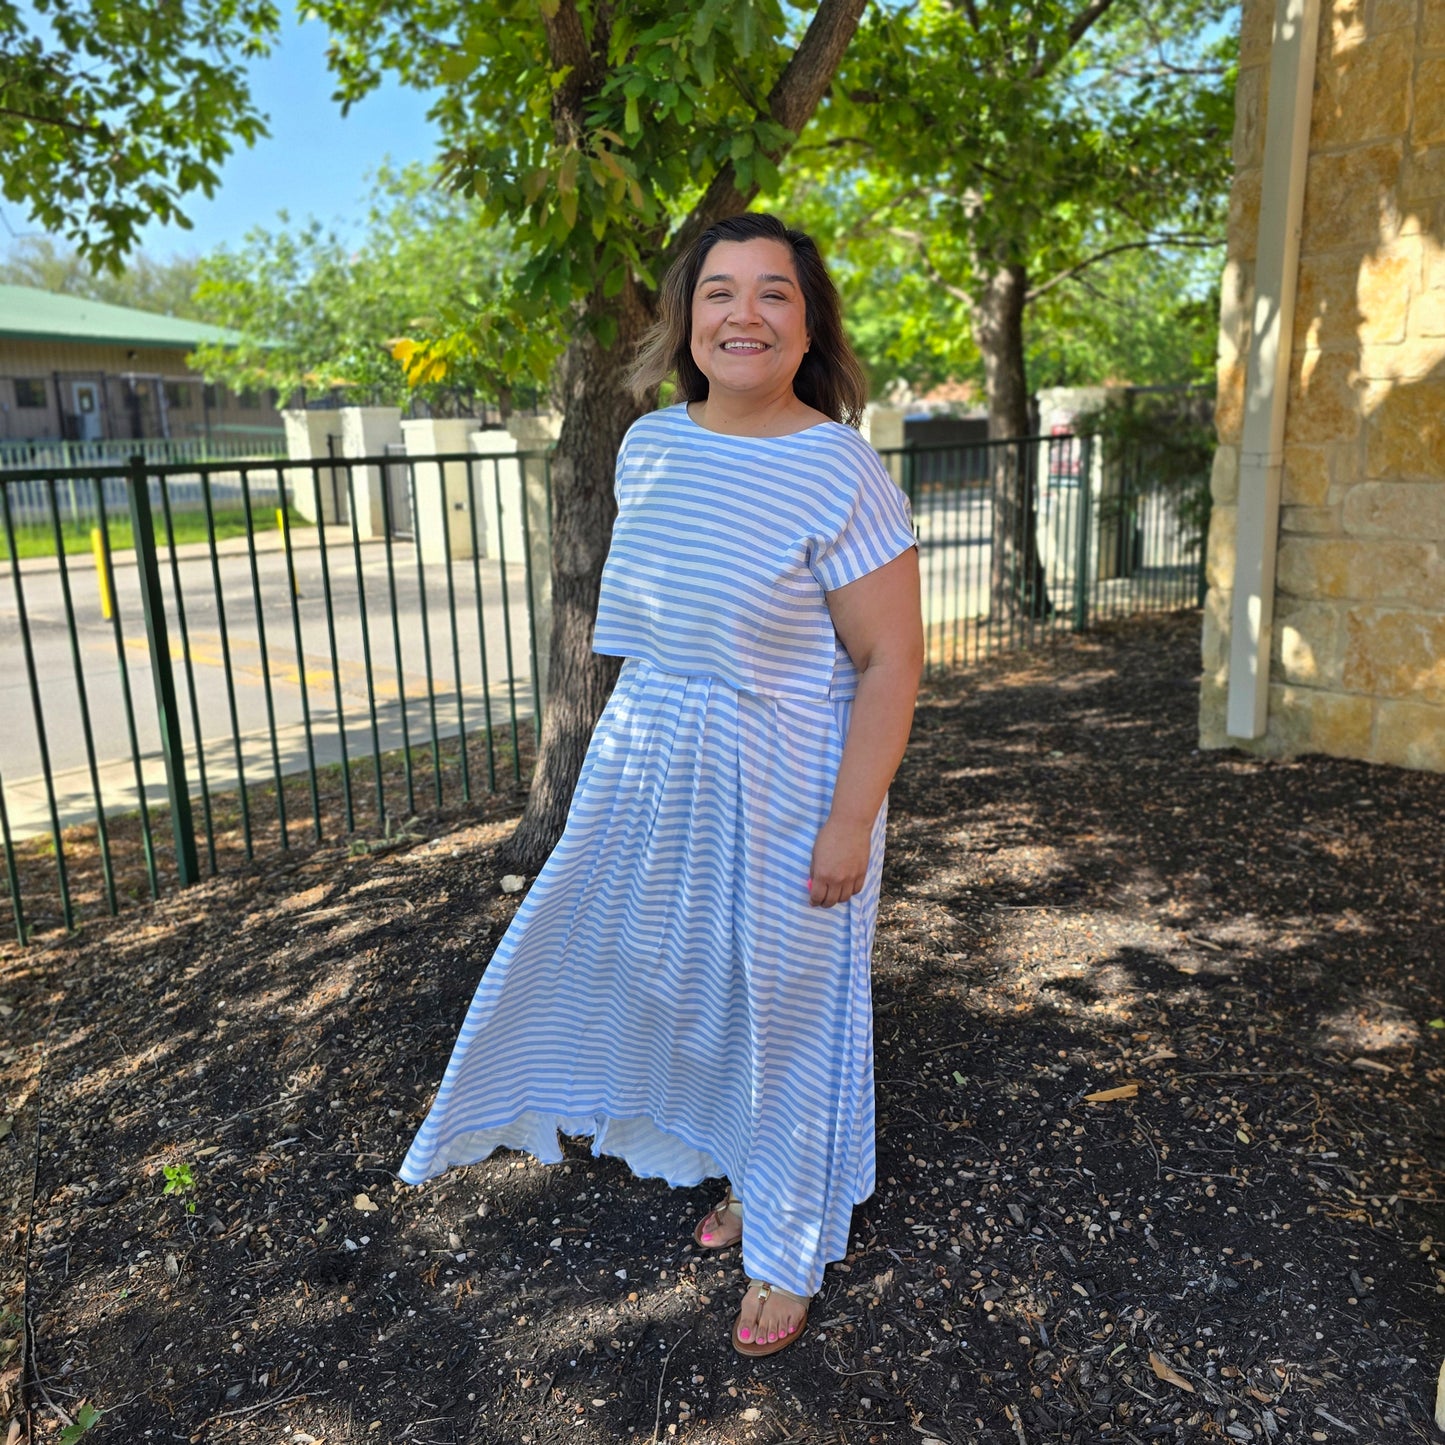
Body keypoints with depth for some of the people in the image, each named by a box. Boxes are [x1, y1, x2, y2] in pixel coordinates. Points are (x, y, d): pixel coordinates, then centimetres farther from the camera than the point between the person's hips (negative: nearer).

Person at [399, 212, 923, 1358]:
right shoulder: (650, 445, 2)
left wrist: (850, 822, -19)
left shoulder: (841, 472, -18)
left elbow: (892, 660, -17)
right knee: (683, 974, 20)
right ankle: (742, 1172, 49)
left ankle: (791, 1251, 35)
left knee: (785, 1000, 10)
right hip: (653, 767, 7)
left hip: (783, 787, -6)